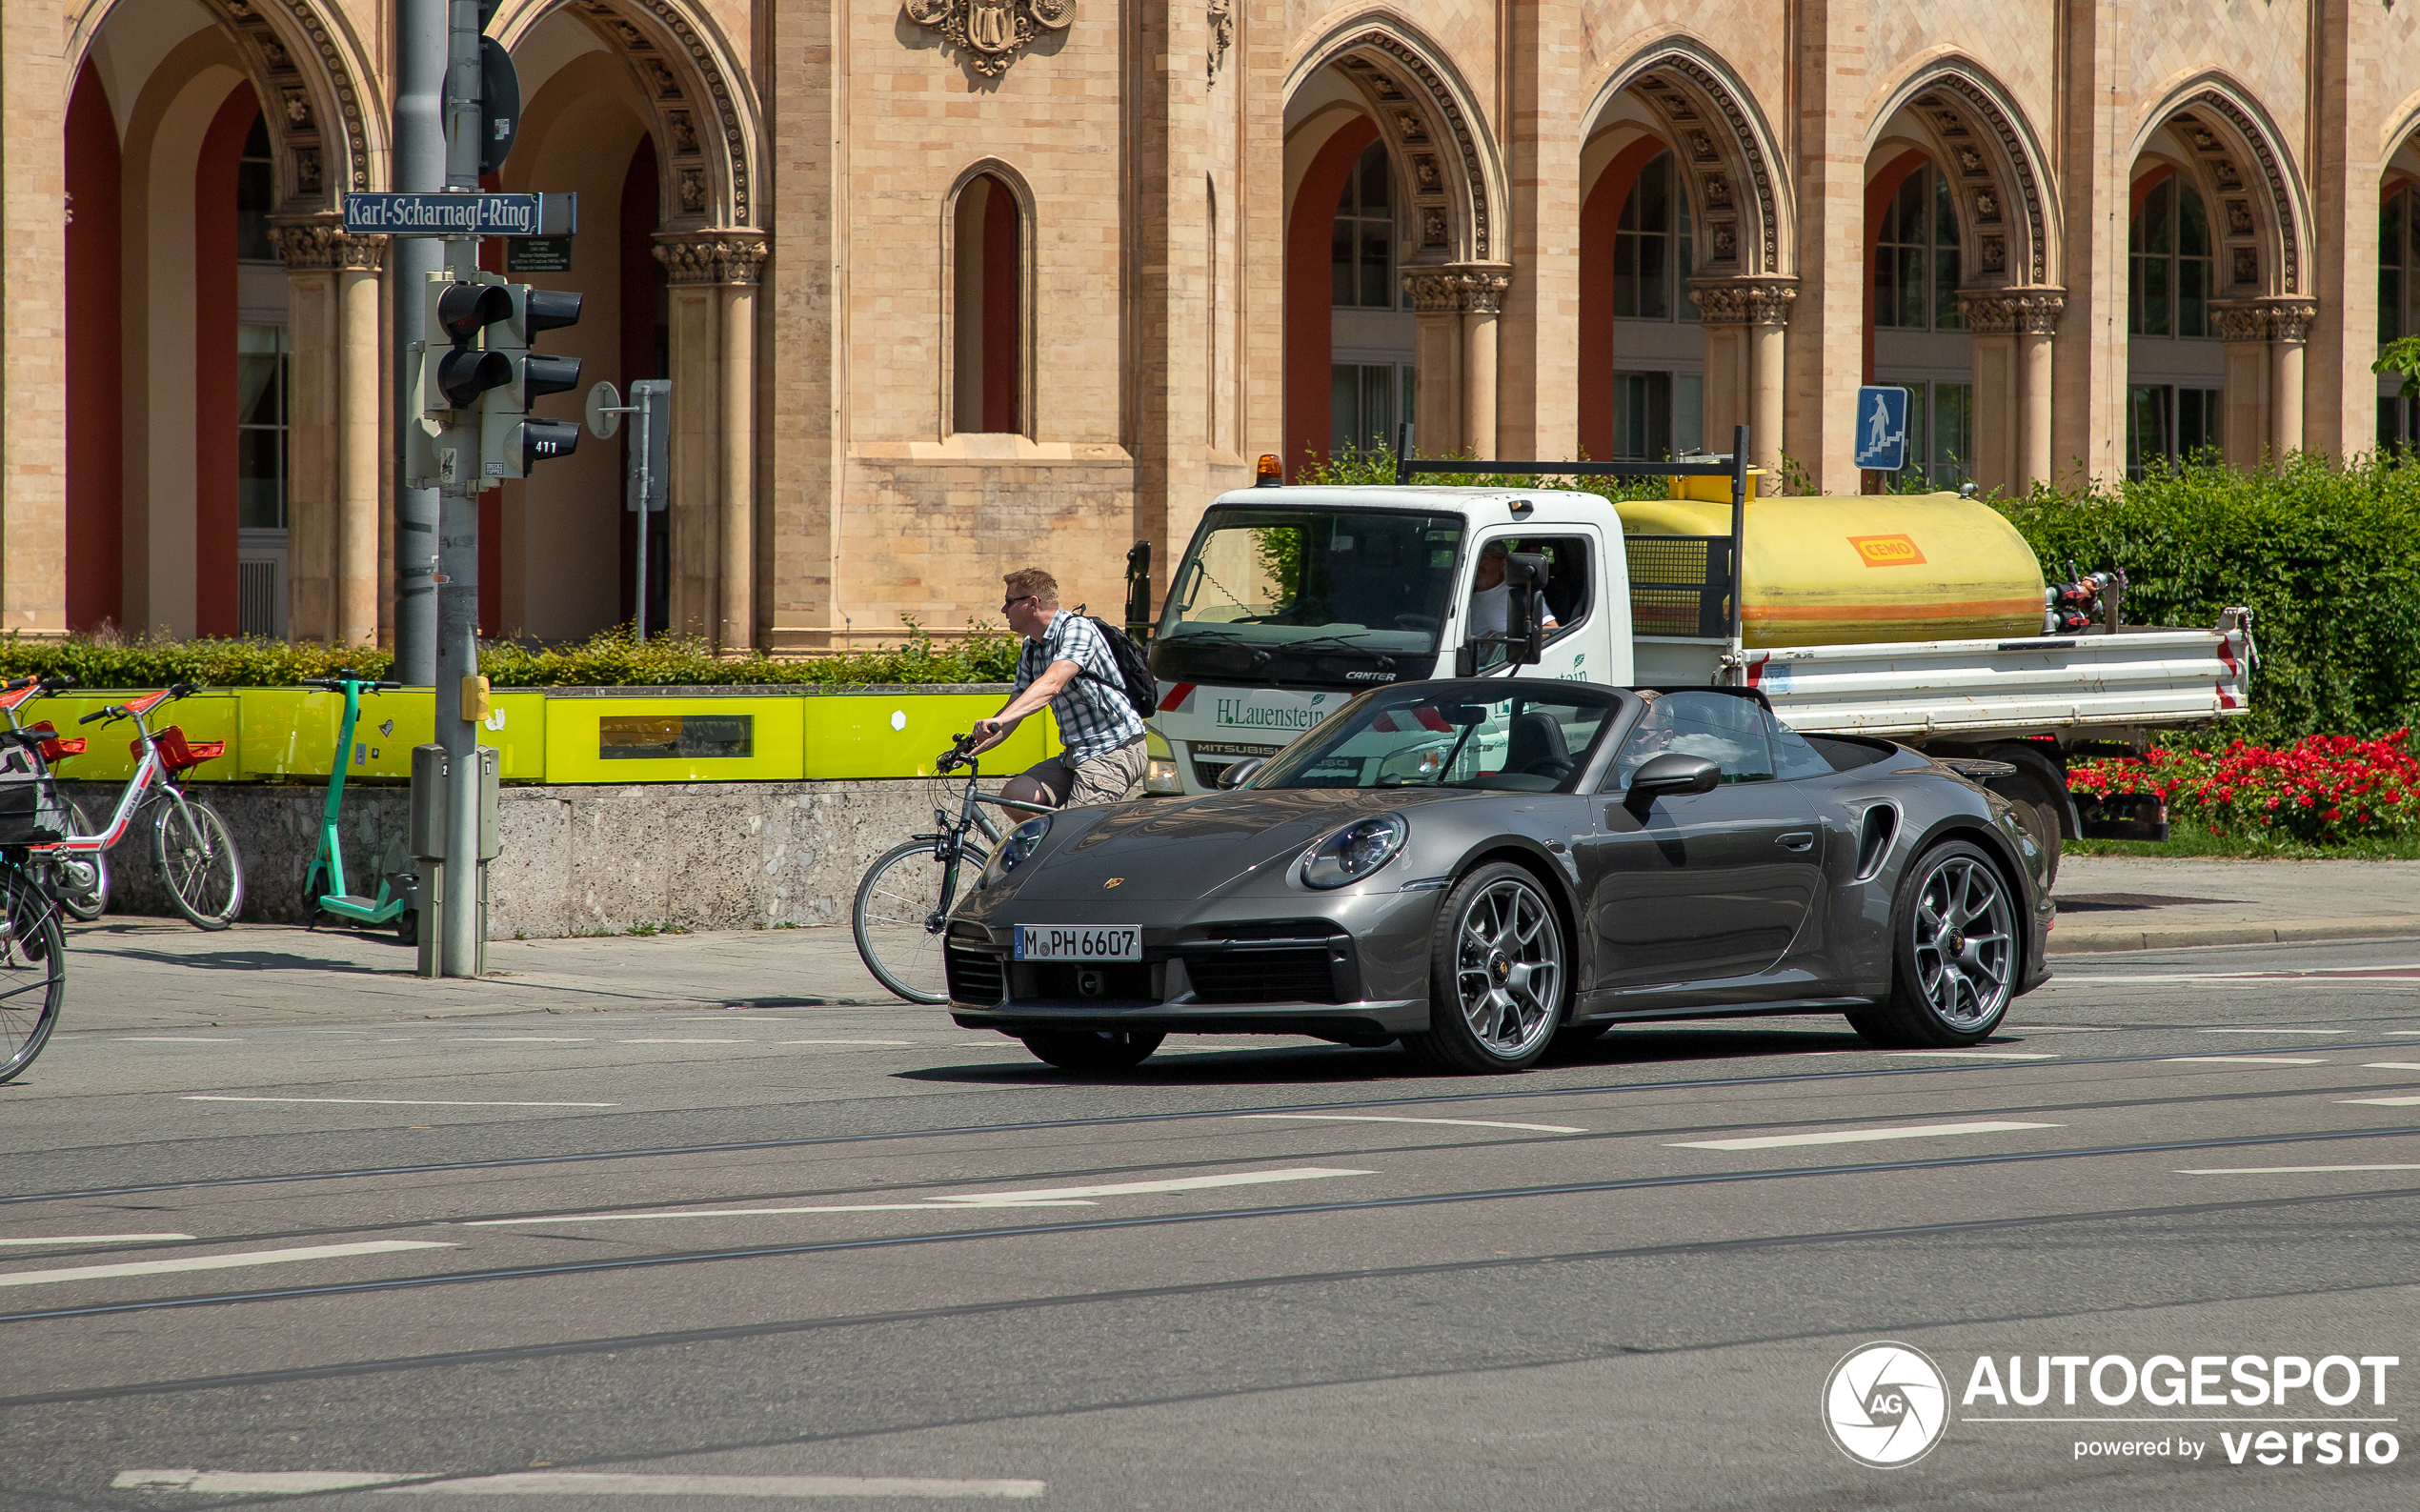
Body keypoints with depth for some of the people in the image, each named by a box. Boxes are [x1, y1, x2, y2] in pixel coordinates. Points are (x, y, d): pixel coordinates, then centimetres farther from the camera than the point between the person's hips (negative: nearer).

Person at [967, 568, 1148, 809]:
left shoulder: (1077, 629, -16)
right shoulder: (1031, 648, 12)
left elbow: (1052, 684, -32)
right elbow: (1017, 704, 14)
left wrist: (1000, 720, -45)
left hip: (1114, 752, -8)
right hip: (1075, 755, 8)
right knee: (1014, 796, -12)